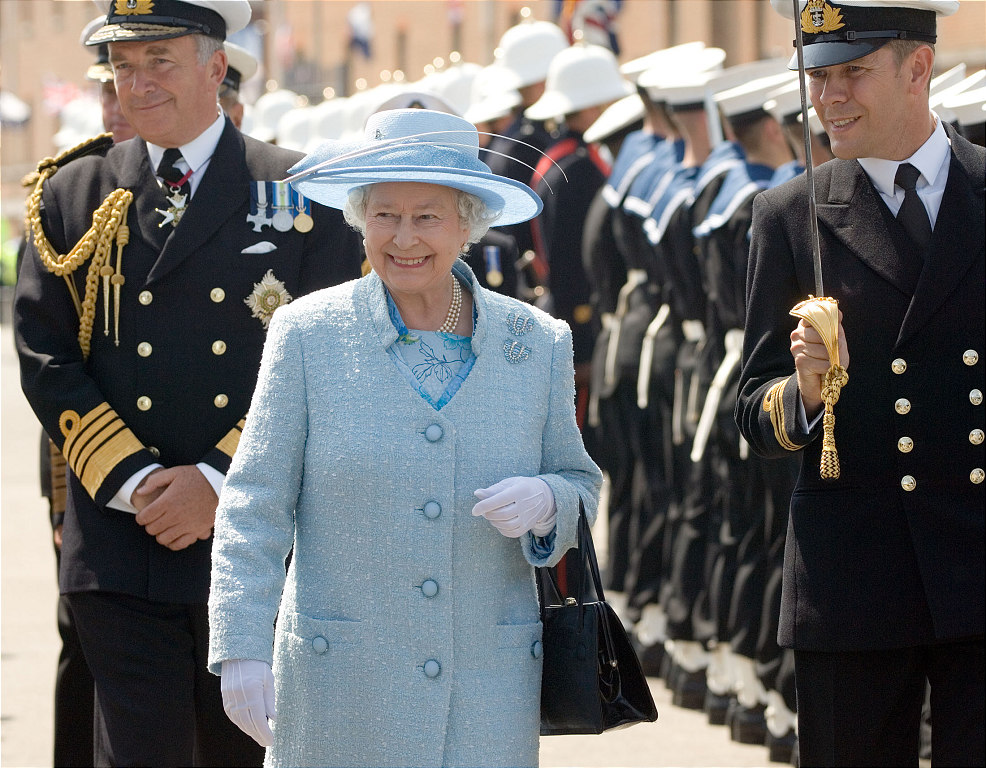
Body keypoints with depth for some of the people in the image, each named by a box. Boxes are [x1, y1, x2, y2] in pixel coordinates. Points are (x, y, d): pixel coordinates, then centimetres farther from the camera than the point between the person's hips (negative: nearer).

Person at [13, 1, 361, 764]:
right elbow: (45, 360, 3)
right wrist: (134, 483, -10)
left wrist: (220, 480, -12)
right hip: (121, 550, 0)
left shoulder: (303, 196, 2)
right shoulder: (74, 194, 7)